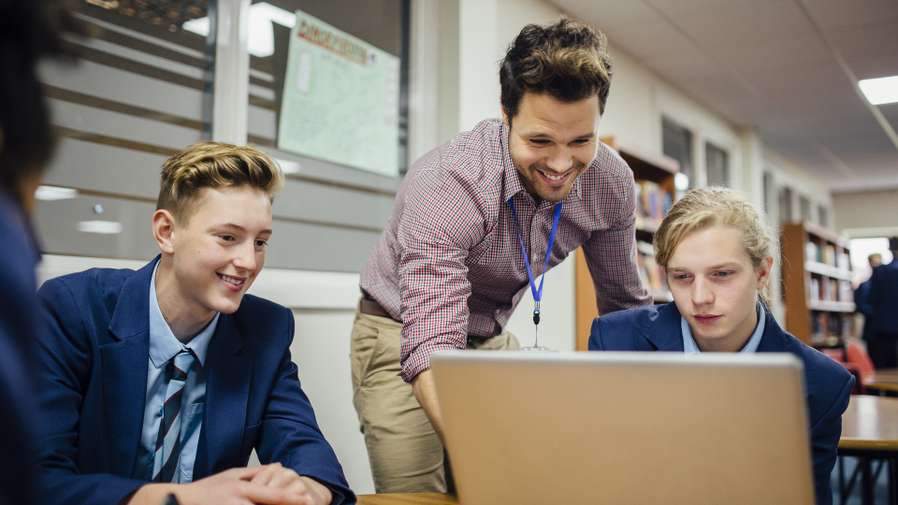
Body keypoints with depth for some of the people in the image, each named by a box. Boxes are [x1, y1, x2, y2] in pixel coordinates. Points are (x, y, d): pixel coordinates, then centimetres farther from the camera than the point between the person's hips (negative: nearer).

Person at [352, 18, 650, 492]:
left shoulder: (611, 182, -15)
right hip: (404, 336, -4)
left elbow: (624, 304, 1)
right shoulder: (445, 184, -33)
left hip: (492, 339, 5)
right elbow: (430, 349, -40)